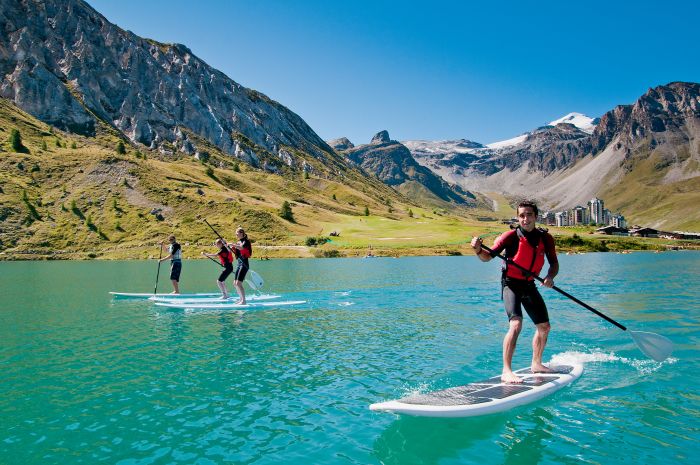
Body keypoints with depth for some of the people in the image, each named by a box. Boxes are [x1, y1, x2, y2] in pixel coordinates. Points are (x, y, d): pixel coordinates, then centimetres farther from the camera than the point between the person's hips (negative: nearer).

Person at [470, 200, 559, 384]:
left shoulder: (546, 238, -3)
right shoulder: (511, 236, -17)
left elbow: (554, 263, 6)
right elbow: (488, 257, -19)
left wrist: (550, 277, -14)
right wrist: (478, 250, -41)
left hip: (529, 285, 6)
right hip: (511, 284, -6)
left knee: (544, 326, 15)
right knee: (516, 324, -24)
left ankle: (536, 364, 36)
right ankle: (506, 372, -19)